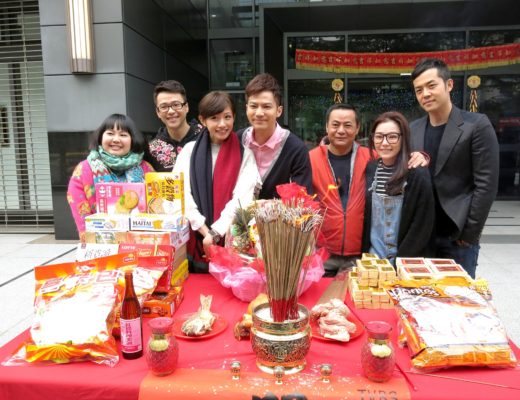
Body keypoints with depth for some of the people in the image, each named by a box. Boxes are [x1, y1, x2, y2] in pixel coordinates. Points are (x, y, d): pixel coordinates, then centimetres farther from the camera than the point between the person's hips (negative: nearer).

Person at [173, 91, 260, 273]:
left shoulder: (244, 154, 1)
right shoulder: (189, 150, 5)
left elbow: (242, 199, -9)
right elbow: (181, 194, -4)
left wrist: (215, 233, -17)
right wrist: (205, 231, -13)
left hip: (231, 240, -1)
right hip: (195, 239, 2)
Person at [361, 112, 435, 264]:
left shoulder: (418, 174, -12)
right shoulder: (369, 169, -1)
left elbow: (423, 226, -11)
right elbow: (364, 217, 5)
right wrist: (365, 256, 0)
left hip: (406, 262, -3)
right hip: (372, 260, 3)